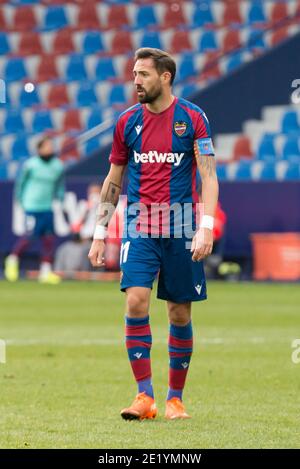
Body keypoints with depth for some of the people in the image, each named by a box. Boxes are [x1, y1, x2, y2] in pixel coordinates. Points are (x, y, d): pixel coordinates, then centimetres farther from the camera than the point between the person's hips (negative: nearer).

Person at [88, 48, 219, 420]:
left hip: (180, 230, -2)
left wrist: (206, 228, -17)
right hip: (138, 229, 2)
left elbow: (208, 176, -6)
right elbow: (113, 180, 14)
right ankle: (144, 397, -12)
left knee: (180, 313, 4)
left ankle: (175, 399, 16)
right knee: (136, 301, -15)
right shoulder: (127, 122, 7)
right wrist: (99, 234, 10)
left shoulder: (192, 118, -2)